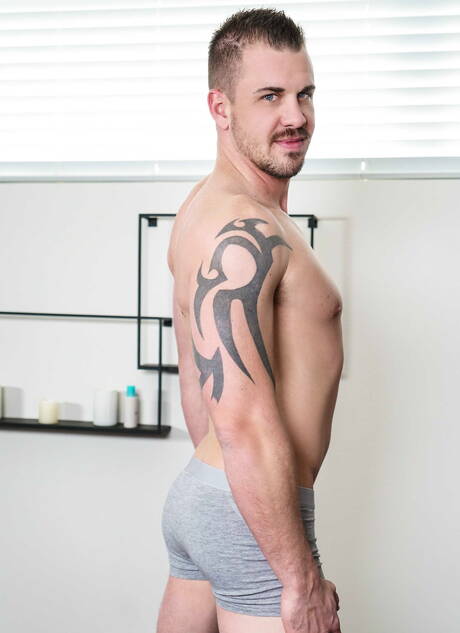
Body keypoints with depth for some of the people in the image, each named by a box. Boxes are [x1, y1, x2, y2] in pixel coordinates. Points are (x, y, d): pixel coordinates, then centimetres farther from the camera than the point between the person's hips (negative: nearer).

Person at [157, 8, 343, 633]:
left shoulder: (204, 207, 11)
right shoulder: (247, 229, -21)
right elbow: (242, 421, -28)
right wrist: (302, 578, -22)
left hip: (195, 492, 10)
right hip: (252, 515, -10)